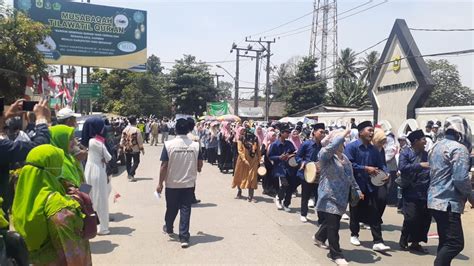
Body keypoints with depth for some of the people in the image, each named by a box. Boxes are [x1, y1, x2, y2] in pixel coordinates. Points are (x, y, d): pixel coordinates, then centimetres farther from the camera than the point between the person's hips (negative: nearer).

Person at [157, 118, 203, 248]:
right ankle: (184, 237, 4)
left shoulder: (169, 145, -12)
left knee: (171, 208, 18)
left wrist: (160, 183, -3)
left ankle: (168, 229, 41)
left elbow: (164, 166, -12)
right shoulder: (195, 145, -7)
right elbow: (200, 165, 1)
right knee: (185, 209, 5)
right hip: (189, 183, 1)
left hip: (172, 183, 0)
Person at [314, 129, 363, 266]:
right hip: (329, 196, -8)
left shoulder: (344, 157, 14)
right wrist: (343, 134, -23)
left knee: (332, 222, 20)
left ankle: (319, 237, 46)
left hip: (341, 196, 8)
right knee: (333, 226, -5)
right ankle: (336, 254, 8)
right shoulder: (325, 154, -11)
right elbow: (332, 147, -35)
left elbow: (350, 176, 21)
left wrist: (357, 189, 19)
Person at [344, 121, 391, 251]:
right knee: (356, 212, 10)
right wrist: (366, 169, -21)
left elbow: (381, 164, 10)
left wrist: (385, 173, -11)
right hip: (356, 185, -4)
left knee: (375, 213, -1)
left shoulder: (374, 150, 10)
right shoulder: (351, 147, -9)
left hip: (371, 185, 4)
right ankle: (354, 235, 30)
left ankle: (378, 242, 0)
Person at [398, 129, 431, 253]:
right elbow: (402, 167, -19)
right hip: (411, 192, -6)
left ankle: (415, 242, 23)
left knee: (425, 218, 8)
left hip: (425, 193, 6)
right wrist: (420, 165, -21)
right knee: (411, 217, -9)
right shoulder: (406, 153, -4)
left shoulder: (426, 154, 13)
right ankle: (404, 239, 16)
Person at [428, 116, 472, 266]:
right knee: (455, 243, -7)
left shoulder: (438, 146, 14)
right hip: (448, 202, -9)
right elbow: (460, 179, -21)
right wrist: (470, 195, -4)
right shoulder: (459, 148, -13)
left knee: (445, 241, 16)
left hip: (435, 200, 9)